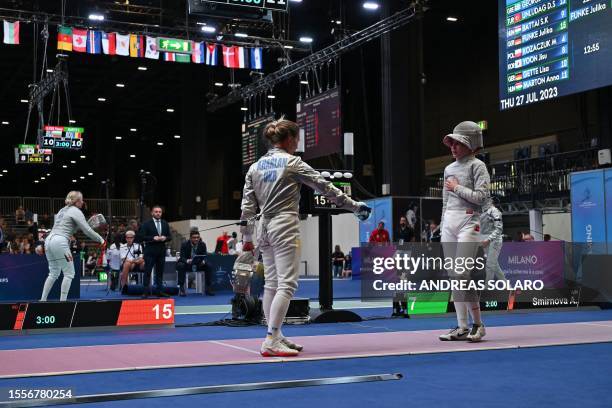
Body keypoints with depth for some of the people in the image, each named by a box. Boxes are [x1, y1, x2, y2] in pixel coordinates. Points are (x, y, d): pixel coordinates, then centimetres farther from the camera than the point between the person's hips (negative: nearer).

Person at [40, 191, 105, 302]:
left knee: (54, 273, 16)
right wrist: (101, 240, 1)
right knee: (69, 273, -1)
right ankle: (62, 301, -4)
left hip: (49, 240, 8)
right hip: (60, 242, -8)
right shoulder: (76, 211, -2)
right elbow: (87, 230, -8)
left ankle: (43, 299, 14)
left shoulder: (63, 210, 23)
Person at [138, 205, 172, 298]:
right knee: (148, 272, -2)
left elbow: (170, 237, 12)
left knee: (160, 272, 7)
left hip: (161, 251, 4)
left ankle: (160, 291, 12)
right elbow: (142, 237, -7)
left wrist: (165, 238, -9)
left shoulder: (165, 224, 13)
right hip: (150, 251, -4)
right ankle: (146, 291, 0)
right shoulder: (146, 224, -1)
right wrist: (153, 238, -18)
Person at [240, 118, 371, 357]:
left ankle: (275, 337, 17)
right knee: (287, 284, -8)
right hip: (285, 226, -7)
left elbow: (247, 205, 8)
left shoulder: (255, 166, 9)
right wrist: (355, 206, 2)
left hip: (264, 227, 7)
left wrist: (246, 237, 13)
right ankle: (271, 342, -15)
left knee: (272, 284, 12)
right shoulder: (293, 163, -6)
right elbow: (325, 187, -4)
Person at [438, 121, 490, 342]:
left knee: (461, 274, -15)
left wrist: (457, 188, -7)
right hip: (448, 222, 7)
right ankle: (462, 327, 10)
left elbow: (481, 197, -13)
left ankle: (478, 324, -5)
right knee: (454, 276, 5)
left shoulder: (477, 165, -3)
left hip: (468, 221, -7)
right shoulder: (449, 169, 16)